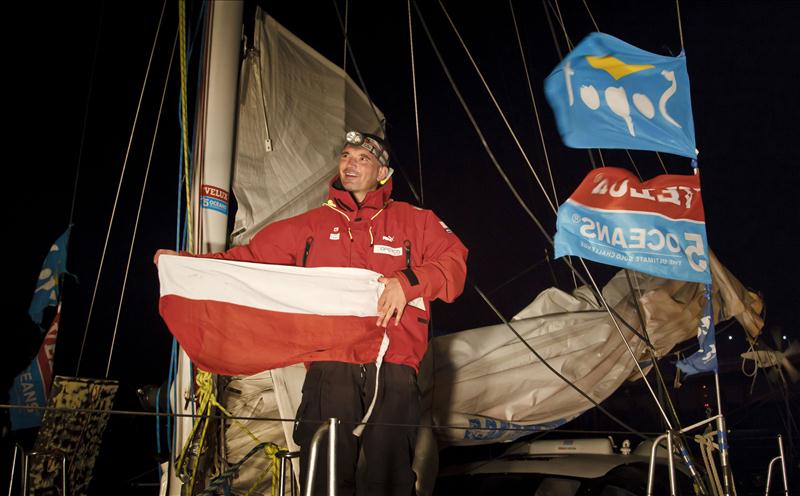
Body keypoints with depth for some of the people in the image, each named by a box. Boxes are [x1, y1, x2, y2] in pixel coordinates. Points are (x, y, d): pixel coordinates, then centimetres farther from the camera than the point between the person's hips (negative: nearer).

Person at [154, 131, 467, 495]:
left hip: (393, 370, -1)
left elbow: (454, 263, 7)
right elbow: (249, 258, 20)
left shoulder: (413, 221, 16)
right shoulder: (310, 226, 21)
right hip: (329, 368, 1)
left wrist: (408, 282, -10)